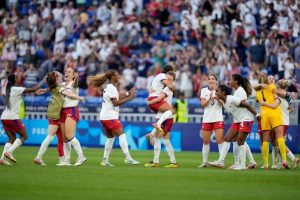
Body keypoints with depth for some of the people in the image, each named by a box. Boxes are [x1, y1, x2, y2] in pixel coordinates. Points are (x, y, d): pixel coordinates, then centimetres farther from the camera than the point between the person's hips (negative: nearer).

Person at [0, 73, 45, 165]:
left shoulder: (8, 89, 13)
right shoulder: (17, 89, -10)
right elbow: (33, 89, -13)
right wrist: (43, 81, -2)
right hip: (13, 117, -7)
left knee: (12, 138, 13)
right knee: (24, 135, 5)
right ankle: (9, 152, -10)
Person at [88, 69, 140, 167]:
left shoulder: (108, 87, 18)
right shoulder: (112, 88, -12)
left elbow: (117, 98, 16)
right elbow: (115, 102, -18)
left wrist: (127, 94, 11)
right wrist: (129, 98, -18)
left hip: (104, 117, 10)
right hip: (110, 117, -10)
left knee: (110, 138, 13)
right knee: (121, 135, -13)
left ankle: (105, 160, 10)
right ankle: (128, 158, -22)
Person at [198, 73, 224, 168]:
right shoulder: (204, 90, 7)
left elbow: (222, 103, -10)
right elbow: (202, 104, -3)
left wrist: (216, 95, -25)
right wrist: (210, 98, -18)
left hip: (218, 119, -3)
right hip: (206, 119, 3)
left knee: (220, 140, -11)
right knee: (205, 141, 5)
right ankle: (205, 162, 12)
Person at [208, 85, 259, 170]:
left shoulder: (231, 99, -22)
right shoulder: (223, 102, 5)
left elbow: (246, 105, -19)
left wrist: (256, 114, -14)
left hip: (246, 119, -9)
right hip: (237, 121, 9)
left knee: (240, 141, -11)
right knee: (227, 138, 2)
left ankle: (242, 165, -5)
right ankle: (221, 161, 0)